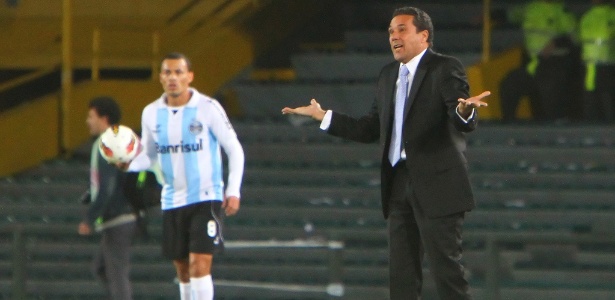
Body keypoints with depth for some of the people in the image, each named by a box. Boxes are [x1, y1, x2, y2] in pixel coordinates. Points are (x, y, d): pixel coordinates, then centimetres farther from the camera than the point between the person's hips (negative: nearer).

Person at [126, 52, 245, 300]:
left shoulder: (208, 108, -8)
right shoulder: (151, 113, 3)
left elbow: (234, 149, -2)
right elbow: (148, 155, 15)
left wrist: (233, 190, -11)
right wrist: (129, 164, -7)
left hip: (206, 197, -4)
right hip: (172, 202, 4)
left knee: (200, 266, -15)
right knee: (183, 270, 10)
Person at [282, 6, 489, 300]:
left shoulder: (445, 69, -6)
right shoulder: (388, 75, 16)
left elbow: (464, 123, -18)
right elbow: (370, 130, 19)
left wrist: (465, 110, -42)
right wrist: (322, 116, 16)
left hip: (437, 186, -8)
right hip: (399, 185, 8)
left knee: (446, 269, -9)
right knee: (401, 275, 9)